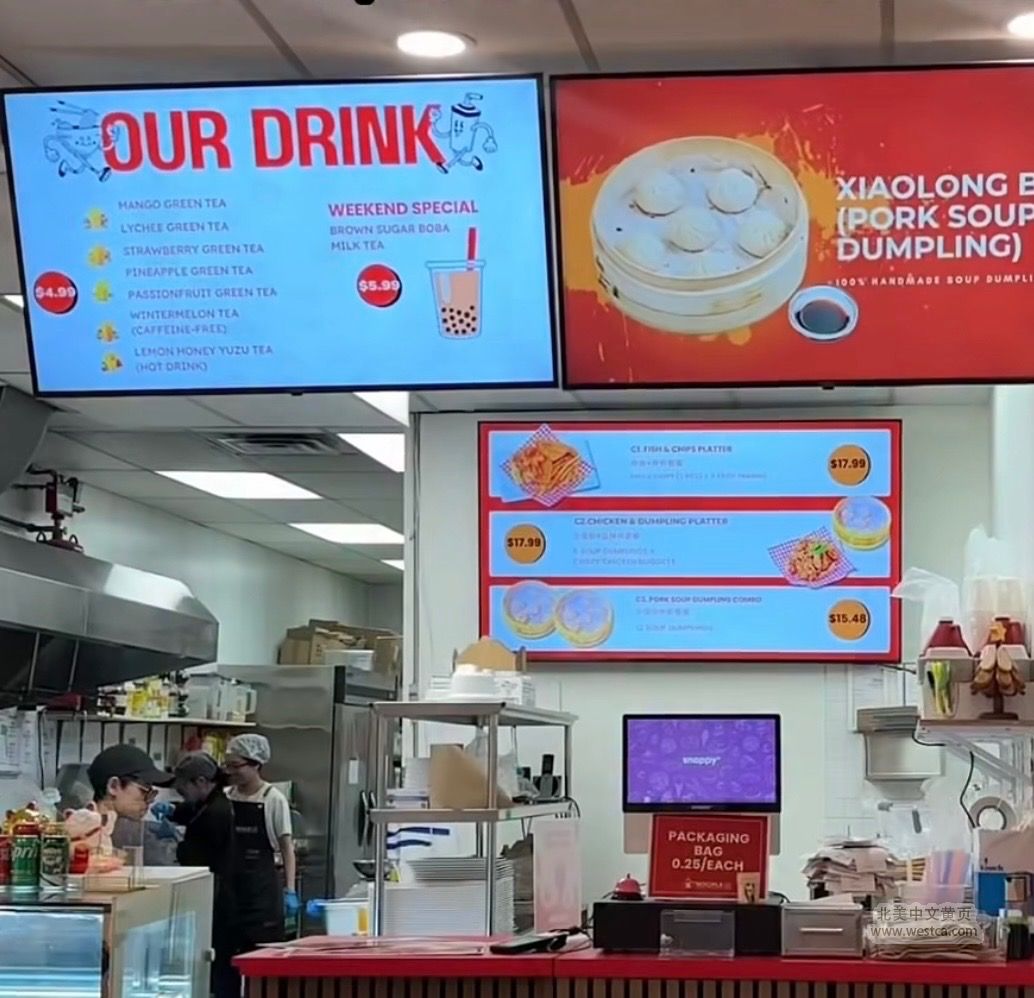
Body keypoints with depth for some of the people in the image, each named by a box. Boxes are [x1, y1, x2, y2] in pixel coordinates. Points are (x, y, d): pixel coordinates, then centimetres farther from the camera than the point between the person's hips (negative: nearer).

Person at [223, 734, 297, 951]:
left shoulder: (273, 800, -5)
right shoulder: (226, 798, 6)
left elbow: (286, 847, -3)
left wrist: (289, 891, -9)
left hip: (263, 886, -4)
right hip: (230, 885, 4)